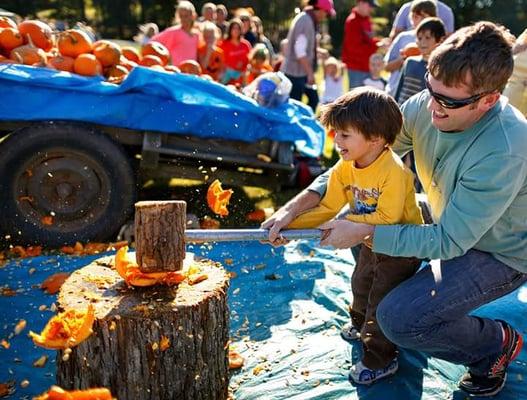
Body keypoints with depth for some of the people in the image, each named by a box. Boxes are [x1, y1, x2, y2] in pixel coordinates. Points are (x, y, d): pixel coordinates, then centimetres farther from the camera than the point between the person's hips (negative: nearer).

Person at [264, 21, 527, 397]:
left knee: (398, 318, -21)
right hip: (454, 225, 7)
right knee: (360, 217, 7)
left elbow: (448, 241, -30)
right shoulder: (425, 107, -17)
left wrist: (364, 232, -28)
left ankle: (497, 343, 7)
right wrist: (297, 205, -19)